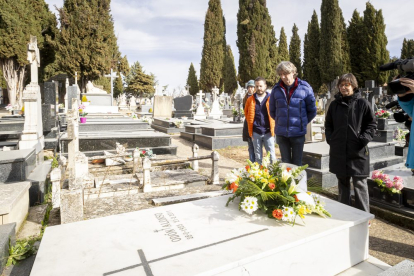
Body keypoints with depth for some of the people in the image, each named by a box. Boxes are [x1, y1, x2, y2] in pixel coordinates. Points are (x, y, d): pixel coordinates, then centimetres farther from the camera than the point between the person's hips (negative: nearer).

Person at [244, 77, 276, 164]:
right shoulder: (250, 100, 5)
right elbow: (246, 113, 19)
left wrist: (273, 128, -1)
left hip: (268, 132, -2)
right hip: (256, 133, 2)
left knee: (271, 155, 2)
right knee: (258, 156, 11)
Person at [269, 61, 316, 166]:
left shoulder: (305, 87, -5)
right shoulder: (276, 89, 1)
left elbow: (312, 111, 4)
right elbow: (272, 111, 14)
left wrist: (303, 122, 7)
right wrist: (280, 121, 11)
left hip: (298, 133, -2)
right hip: (281, 133, 2)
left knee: (297, 163, 9)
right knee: (285, 162, 12)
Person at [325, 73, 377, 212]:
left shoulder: (362, 103, -2)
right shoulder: (335, 104, 8)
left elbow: (372, 123, 1)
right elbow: (328, 124, 17)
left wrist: (364, 139, -10)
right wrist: (330, 139, 5)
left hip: (358, 151, -3)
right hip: (338, 151, 4)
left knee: (359, 183, 1)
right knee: (342, 183, 14)